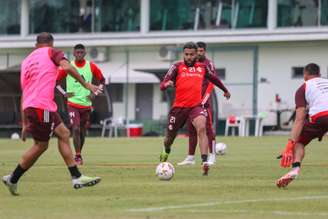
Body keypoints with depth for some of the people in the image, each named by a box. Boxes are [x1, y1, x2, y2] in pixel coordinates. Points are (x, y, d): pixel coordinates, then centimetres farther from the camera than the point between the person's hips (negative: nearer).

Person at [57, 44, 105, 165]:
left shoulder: (91, 66, 0)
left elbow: (102, 80, 12)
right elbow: (55, 81, 5)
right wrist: (64, 93, -6)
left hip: (86, 104, 2)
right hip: (73, 104, -2)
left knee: (83, 131, 9)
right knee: (76, 129, -17)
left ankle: (78, 155, 25)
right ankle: (78, 156, -13)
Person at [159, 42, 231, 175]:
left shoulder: (202, 67, 8)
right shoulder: (177, 67, -3)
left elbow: (213, 78, 29)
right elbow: (162, 85, -11)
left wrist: (225, 90, 43)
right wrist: (167, 84, -35)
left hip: (196, 106, 1)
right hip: (179, 107, -1)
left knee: (202, 128, -28)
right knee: (170, 135, 13)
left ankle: (205, 162, -34)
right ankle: (166, 152, 50)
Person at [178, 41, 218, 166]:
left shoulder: (209, 64, -3)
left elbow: (211, 84, -9)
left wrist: (203, 100, -16)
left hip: (204, 102, -6)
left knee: (208, 128, -7)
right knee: (191, 129, 7)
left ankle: (212, 157, -5)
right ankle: (190, 158, 11)